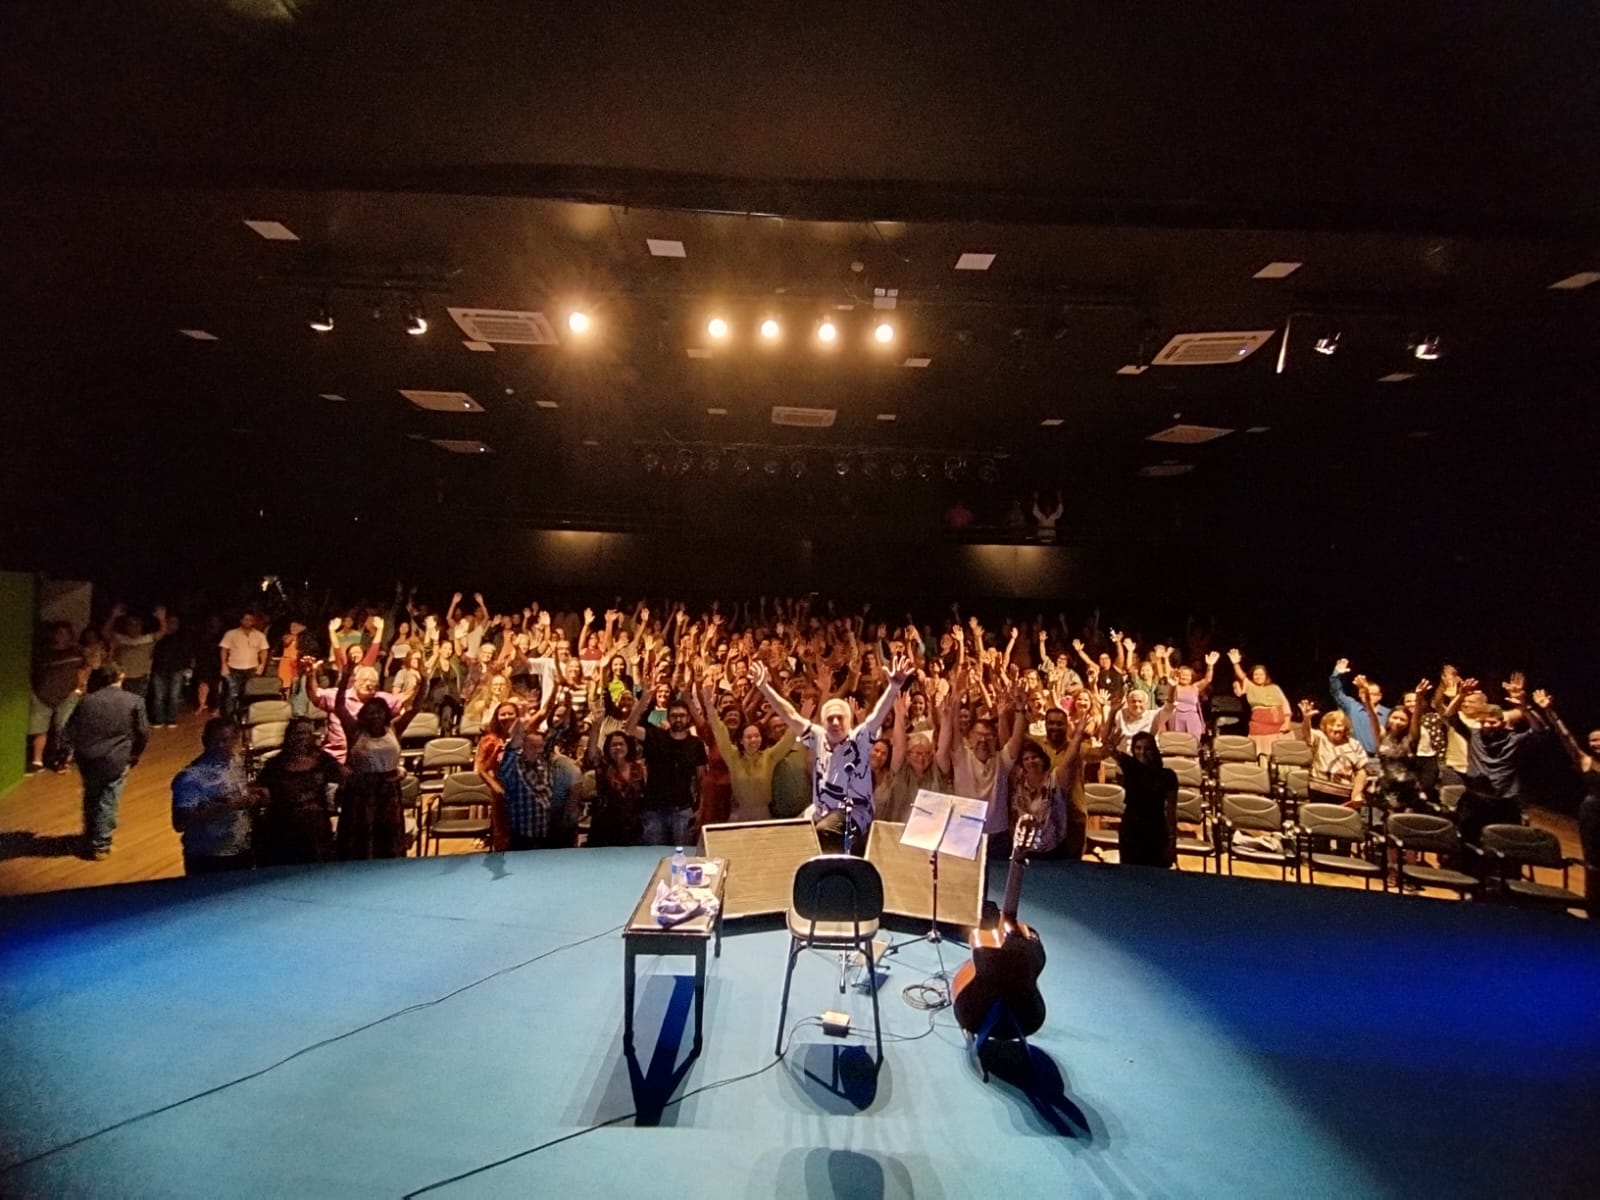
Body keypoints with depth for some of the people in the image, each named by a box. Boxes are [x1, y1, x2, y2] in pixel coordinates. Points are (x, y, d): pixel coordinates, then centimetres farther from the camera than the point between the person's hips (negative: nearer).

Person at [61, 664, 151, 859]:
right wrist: (135, 755, 13)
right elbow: (143, 733, -3)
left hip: (87, 758, 4)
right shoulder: (134, 701, -6)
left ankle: (89, 840, 36)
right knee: (108, 802, 7)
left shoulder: (86, 701, 2)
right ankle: (100, 846, 13)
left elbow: (68, 732, 2)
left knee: (91, 799, 22)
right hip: (115, 759, -4)